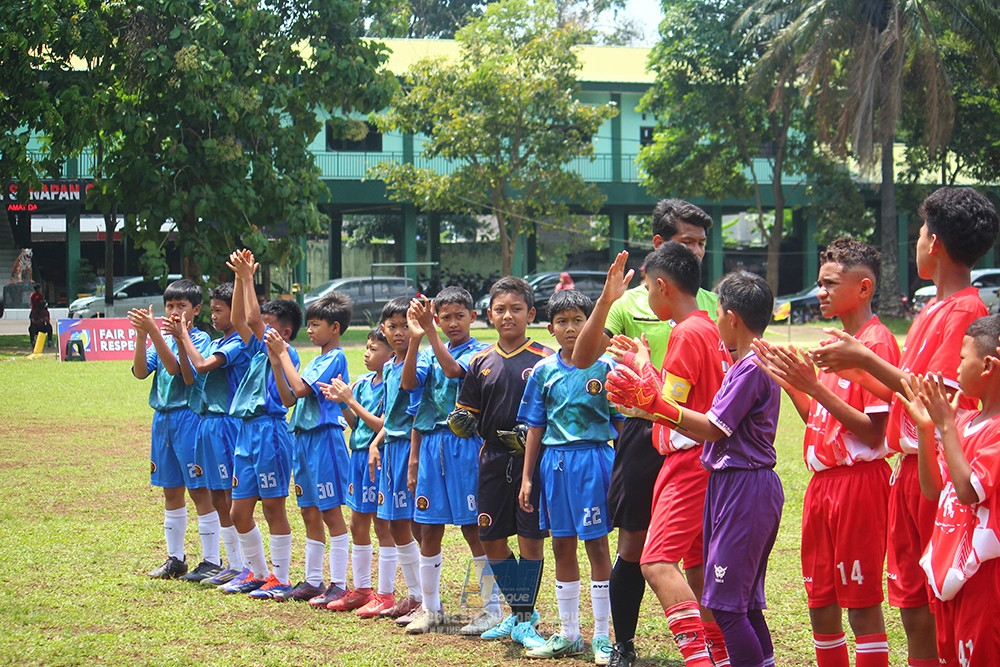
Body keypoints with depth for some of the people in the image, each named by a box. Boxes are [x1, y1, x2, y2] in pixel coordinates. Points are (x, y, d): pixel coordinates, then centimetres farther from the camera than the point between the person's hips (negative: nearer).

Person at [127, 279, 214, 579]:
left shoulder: (200, 338, -7)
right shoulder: (162, 339, 12)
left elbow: (176, 368, -22)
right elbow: (141, 371, -1)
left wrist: (153, 331, -28)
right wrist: (141, 335, -14)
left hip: (189, 417, -7)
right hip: (162, 418, 7)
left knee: (200, 491, -5)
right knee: (171, 491, 13)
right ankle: (175, 559, 22)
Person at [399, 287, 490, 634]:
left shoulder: (479, 352, -2)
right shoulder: (428, 353, 13)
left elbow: (453, 370, -22)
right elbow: (409, 383, -4)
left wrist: (430, 332, -27)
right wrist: (415, 338, -15)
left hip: (465, 445, -5)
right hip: (430, 445, 5)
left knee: (473, 529, -3)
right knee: (429, 530, 7)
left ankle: (493, 609, 5)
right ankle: (429, 609, 17)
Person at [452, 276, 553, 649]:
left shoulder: (544, 360, -4)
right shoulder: (481, 363, 9)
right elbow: (467, 411, 15)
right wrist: (460, 422, -7)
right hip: (493, 460, 5)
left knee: (530, 539, -5)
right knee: (491, 540, 7)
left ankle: (525, 620, 5)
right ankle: (518, 611, 24)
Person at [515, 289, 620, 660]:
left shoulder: (604, 368, -2)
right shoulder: (543, 371, 7)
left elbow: (621, 422, -1)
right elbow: (535, 427, 11)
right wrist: (527, 478, 8)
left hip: (594, 459, -4)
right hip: (554, 461, 4)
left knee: (597, 546, 0)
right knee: (562, 548, 9)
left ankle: (602, 636, 7)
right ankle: (568, 635, 19)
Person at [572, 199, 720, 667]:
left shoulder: (711, 304, 9)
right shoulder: (631, 303, 2)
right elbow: (582, 359, -8)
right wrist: (605, 302, -19)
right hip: (645, 434, -1)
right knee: (634, 546, 6)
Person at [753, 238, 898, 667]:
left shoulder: (877, 343, -12)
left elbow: (873, 431, -18)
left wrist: (816, 387, -21)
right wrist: (789, 381, 7)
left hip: (858, 481, -9)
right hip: (824, 482, 9)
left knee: (862, 603, -5)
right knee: (820, 603, 12)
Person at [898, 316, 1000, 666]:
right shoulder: (965, 421, 9)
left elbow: (969, 491, -25)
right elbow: (934, 490, 13)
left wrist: (946, 426, -18)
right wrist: (925, 428, 3)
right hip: (950, 569, 9)